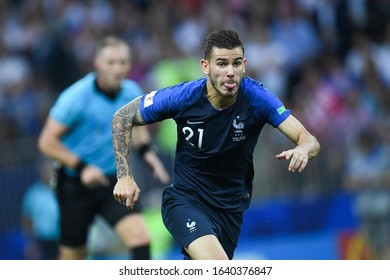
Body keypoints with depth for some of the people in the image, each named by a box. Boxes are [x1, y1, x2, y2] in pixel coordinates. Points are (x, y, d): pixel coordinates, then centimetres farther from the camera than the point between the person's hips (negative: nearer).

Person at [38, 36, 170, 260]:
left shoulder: (132, 92, -2)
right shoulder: (76, 97, -17)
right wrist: (82, 167, -24)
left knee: (140, 236, -19)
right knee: (72, 257, 8)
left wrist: (147, 153, 0)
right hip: (76, 185, -3)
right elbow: (47, 142, -14)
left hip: (114, 181, 3)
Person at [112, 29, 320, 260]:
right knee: (218, 268, -30)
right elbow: (123, 117, -4)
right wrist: (124, 176, -12)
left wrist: (302, 150, -45)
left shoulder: (257, 97, -17)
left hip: (231, 206, 3)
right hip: (185, 200, -3)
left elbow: (310, 141, -20)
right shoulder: (182, 97, -18)